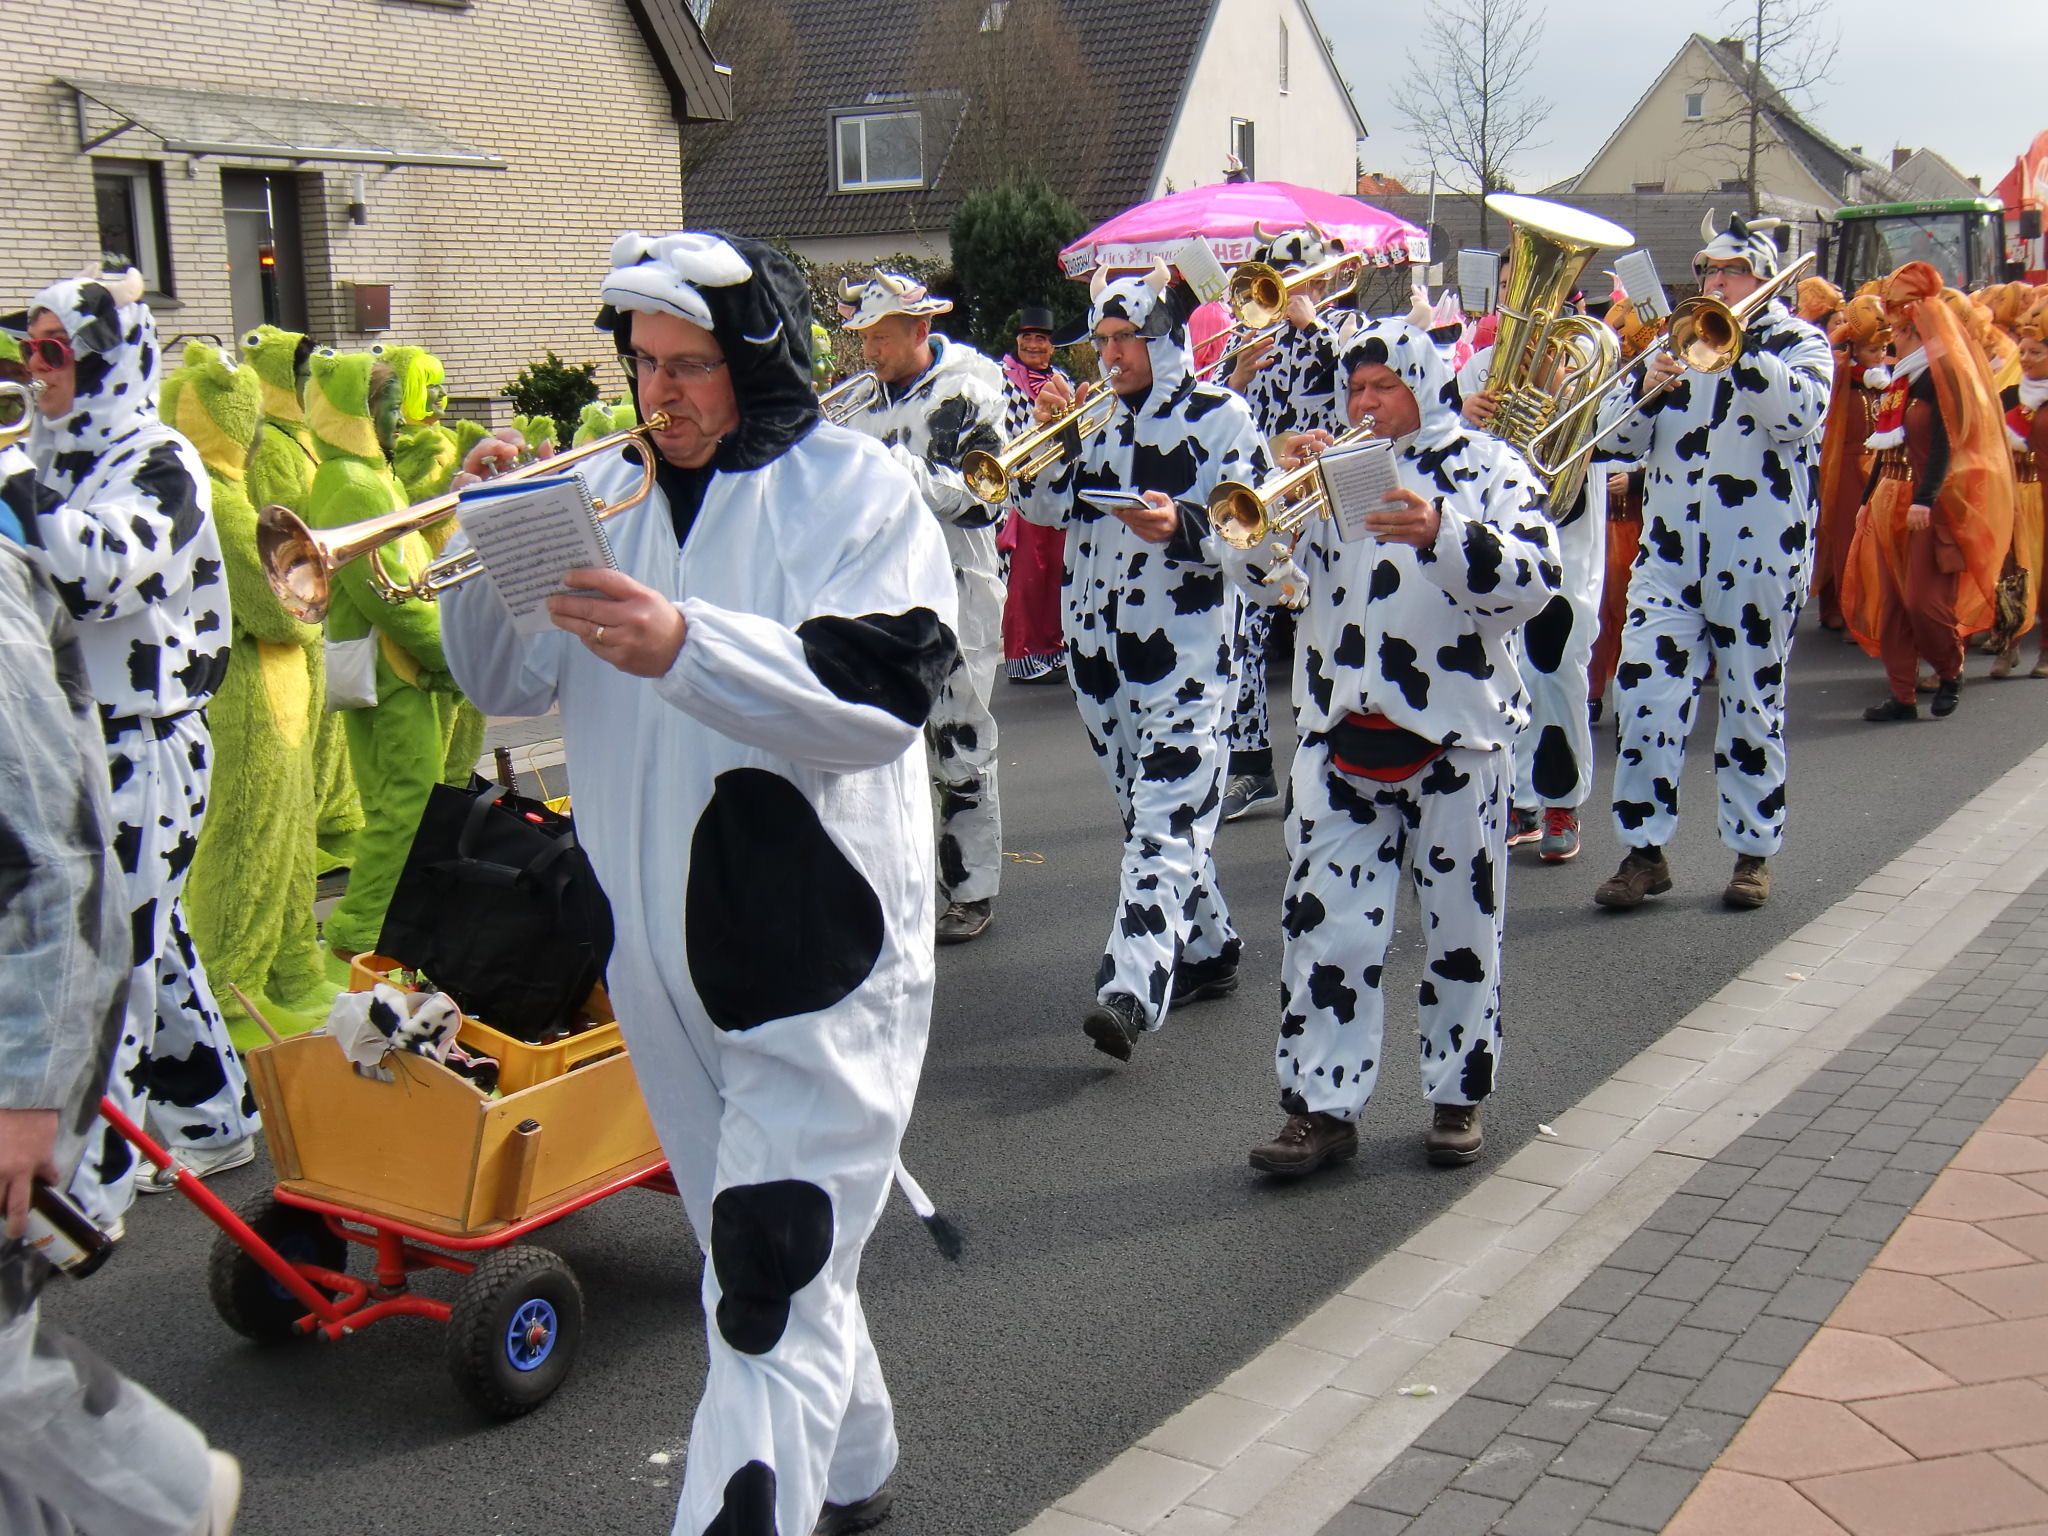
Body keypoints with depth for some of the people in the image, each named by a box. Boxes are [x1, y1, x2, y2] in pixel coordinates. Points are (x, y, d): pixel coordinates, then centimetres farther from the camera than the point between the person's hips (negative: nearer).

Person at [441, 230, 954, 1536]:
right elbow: (506, 683, 6)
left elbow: (885, 698, -20)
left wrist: (686, 646, -31)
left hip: (820, 945, -6)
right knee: (747, 1246, 20)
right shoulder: (608, 491, 8)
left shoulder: (854, 487, -7)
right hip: (665, 949, 7)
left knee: (777, 1277, -10)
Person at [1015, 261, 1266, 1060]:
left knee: (1166, 817, -15)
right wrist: (1053, 435, -4)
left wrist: (1181, 525, -27)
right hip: (1099, 639, 7)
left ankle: (1132, 991, -23)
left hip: (1184, 643, -7)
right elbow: (1042, 507, 12)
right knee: (1145, 807, 15)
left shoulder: (1221, 414, -3)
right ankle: (1207, 951, 30)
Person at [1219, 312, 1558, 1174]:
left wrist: (1442, 533, -28)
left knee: (1461, 927, 8)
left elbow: (1534, 582, -14)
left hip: (1456, 736, -2)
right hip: (1339, 731, 2)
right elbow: (1259, 577, 3)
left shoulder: (1488, 468, 2)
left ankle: (1458, 1095, 23)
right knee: (1326, 926, 0)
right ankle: (1324, 1105, 7)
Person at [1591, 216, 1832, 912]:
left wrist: (1740, 342, -20)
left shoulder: (1800, 342, 4)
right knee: (1643, 695, -7)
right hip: (1670, 553, 3)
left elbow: (1800, 412, -17)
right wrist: (1647, 391, -8)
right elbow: (1626, 442, 11)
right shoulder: (1682, 341, 15)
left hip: (1758, 558, -3)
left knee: (1753, 709, 6)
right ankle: (1645, 850, 1)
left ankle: (1753, 851, 19)